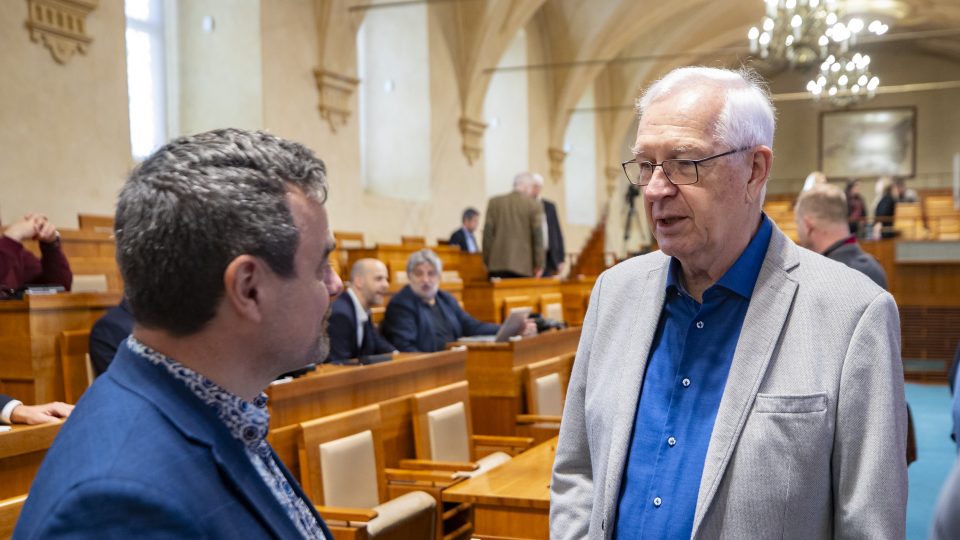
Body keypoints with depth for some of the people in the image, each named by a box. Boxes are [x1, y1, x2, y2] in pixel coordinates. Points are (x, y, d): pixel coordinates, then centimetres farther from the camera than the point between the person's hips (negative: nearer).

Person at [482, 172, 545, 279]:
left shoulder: (494, 202, 5)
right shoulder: (534, 206, -2)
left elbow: (487, 233, 4)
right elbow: (538, 237, -2)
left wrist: (487, 261, 10)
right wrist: (539, 265, 5)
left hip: (497, 264, 2)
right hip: (523, 266, -2)